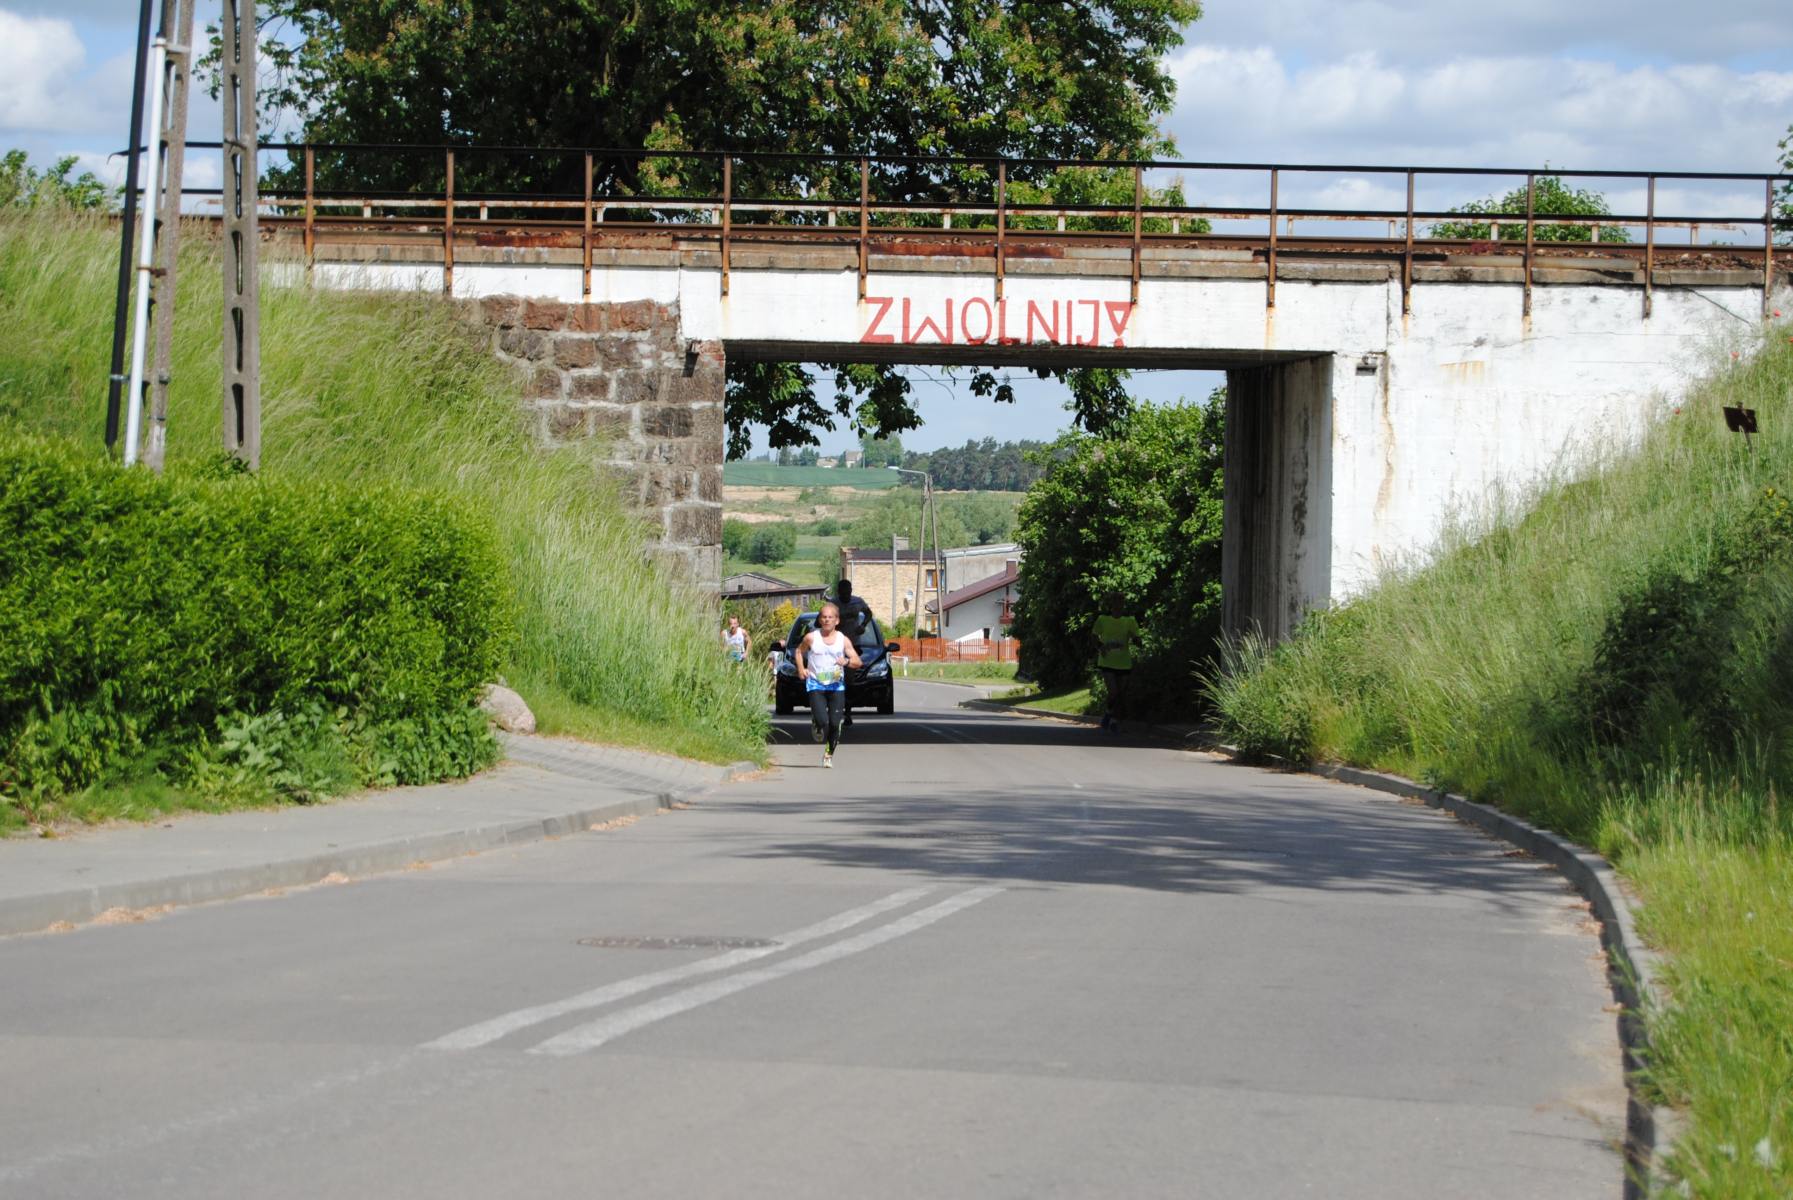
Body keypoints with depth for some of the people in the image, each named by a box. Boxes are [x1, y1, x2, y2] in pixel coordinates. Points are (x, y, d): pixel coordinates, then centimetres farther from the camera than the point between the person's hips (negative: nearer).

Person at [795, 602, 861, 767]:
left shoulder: (843, 640, 3)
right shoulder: (811, 638, 1)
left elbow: (858, 661, 2)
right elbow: (799, 651, 18)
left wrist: (847, 662, -19)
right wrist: (801, 669, 3)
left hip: (836, 685, 1)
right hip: (815, 684, -1)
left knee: (835, 723, -5)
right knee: (822, 721, -17)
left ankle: (829, 754, 15)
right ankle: (816, 725, 21)